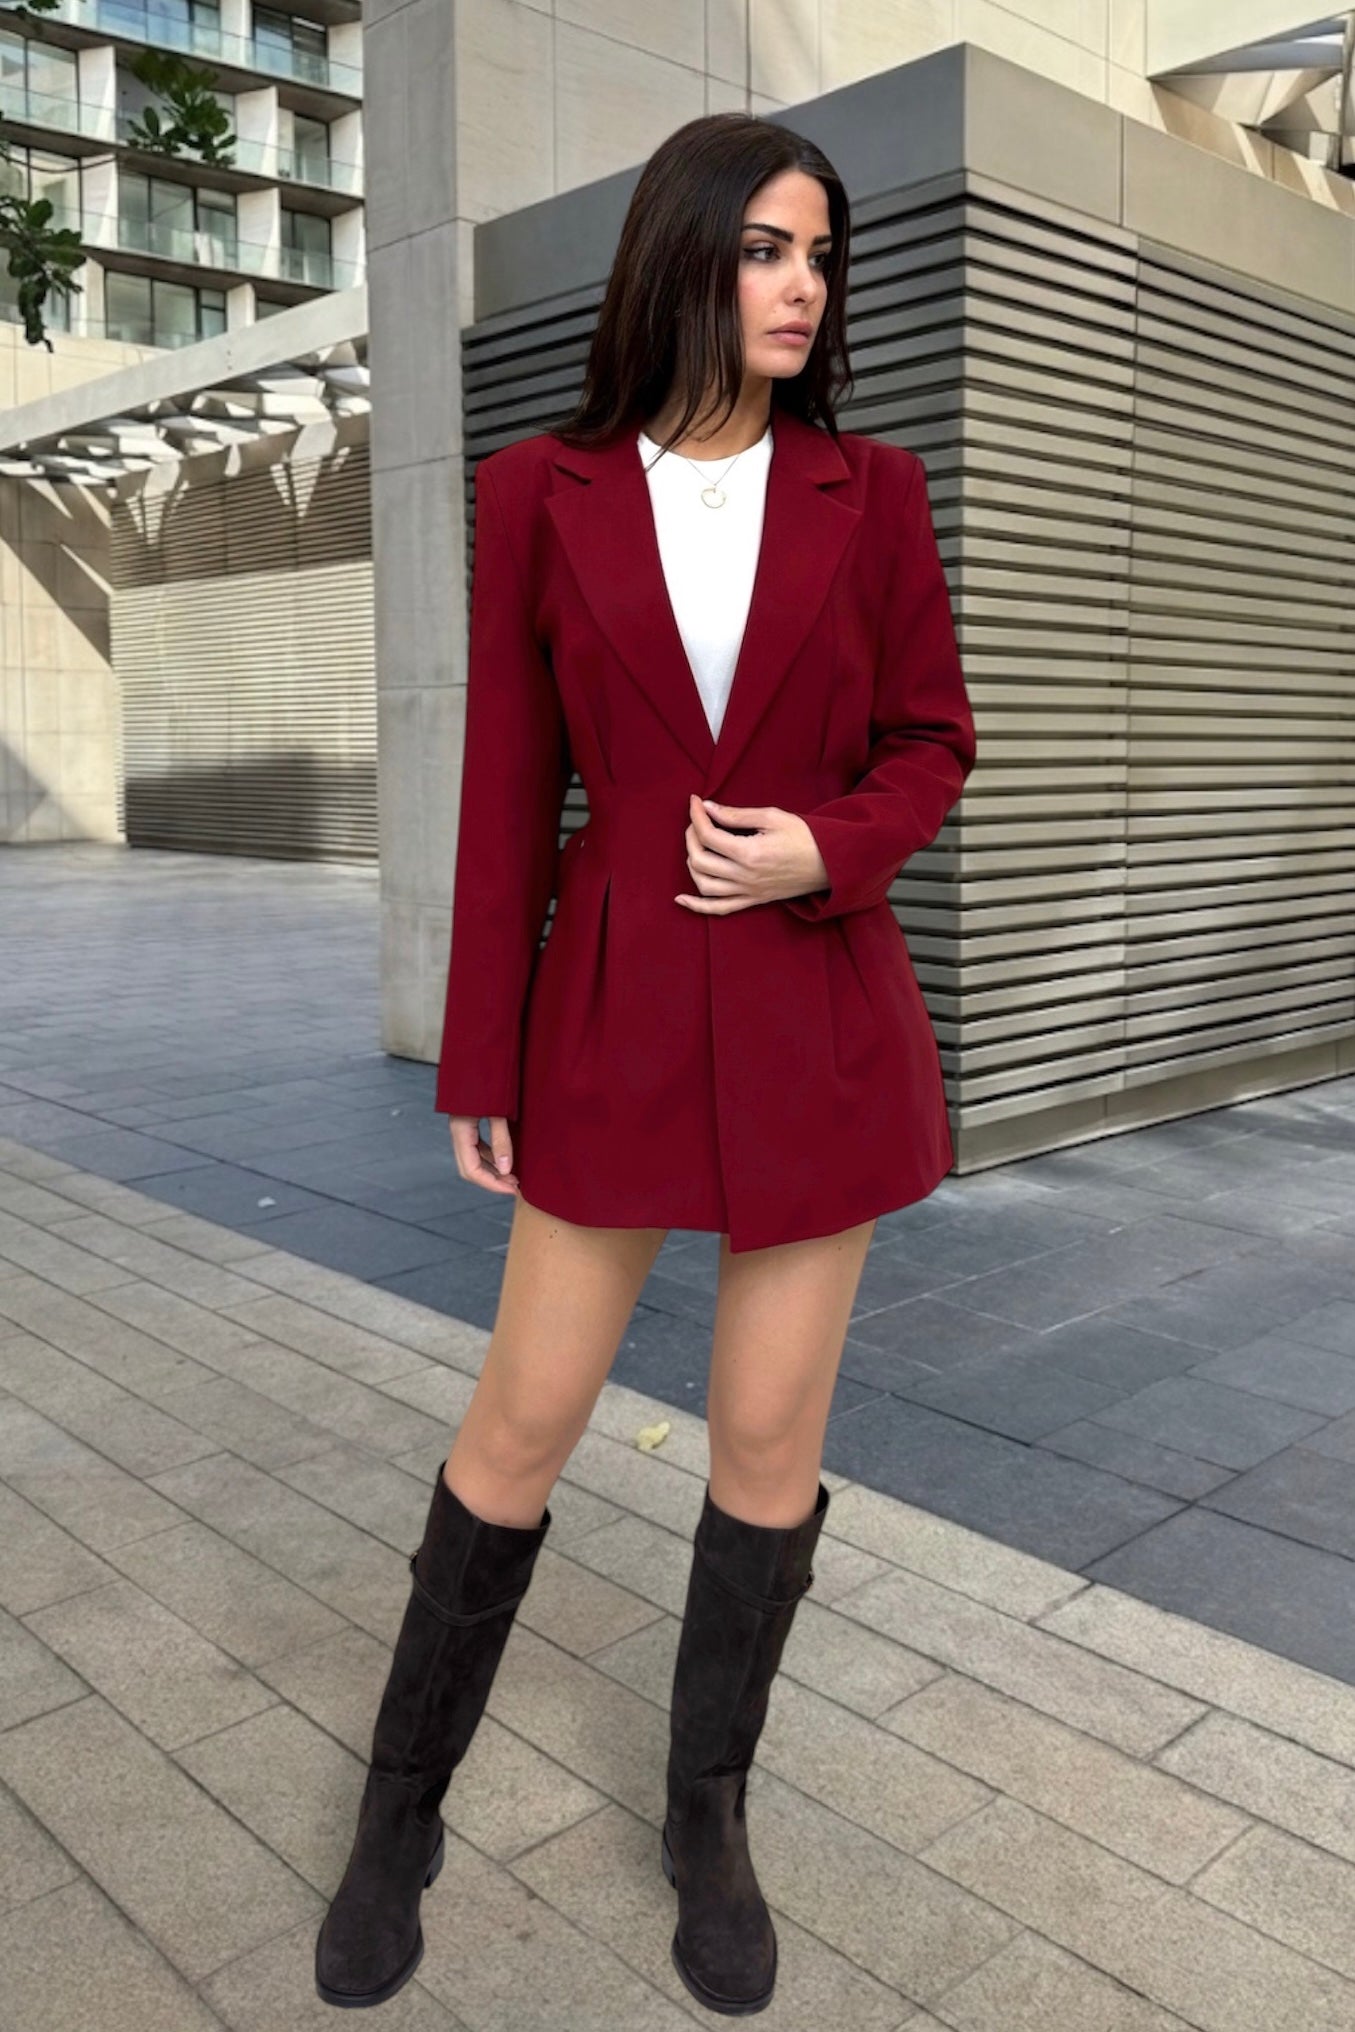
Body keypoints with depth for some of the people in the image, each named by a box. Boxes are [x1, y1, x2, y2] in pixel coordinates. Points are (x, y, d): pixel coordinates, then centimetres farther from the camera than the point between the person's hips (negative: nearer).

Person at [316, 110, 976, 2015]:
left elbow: (933, 738, 9)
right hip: (616, 1006, -1)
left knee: (772, 1434, 9)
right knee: (521, 1424, 7)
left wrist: (828, 844, -13)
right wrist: (481, 1062, 0)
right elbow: (509, 788, 1)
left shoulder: (872, 489, 3)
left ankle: (710, 1817, 33)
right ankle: (401, 1808, 31)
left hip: (821, 1013, 1)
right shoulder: (542, 492, 0)